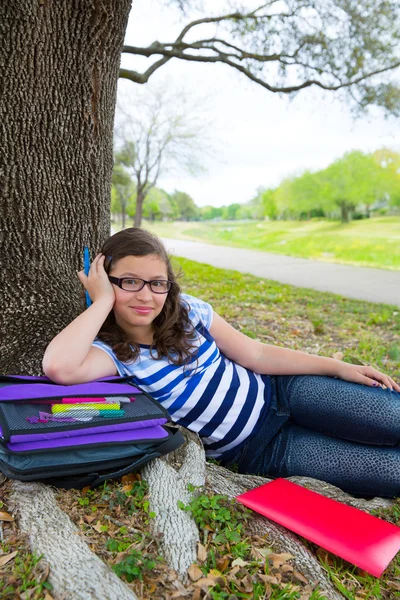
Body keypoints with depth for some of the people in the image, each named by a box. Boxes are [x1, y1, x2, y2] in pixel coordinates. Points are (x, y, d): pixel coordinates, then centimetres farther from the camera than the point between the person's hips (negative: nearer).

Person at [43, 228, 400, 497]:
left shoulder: (189, 311, -5)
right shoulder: (113, 352, -15)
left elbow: (256, 355, 1)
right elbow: (58, 366, -38)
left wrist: (340, 368, 0)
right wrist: (104, 300, -25)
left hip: (280, 392, 4)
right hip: (260, 452, -3)